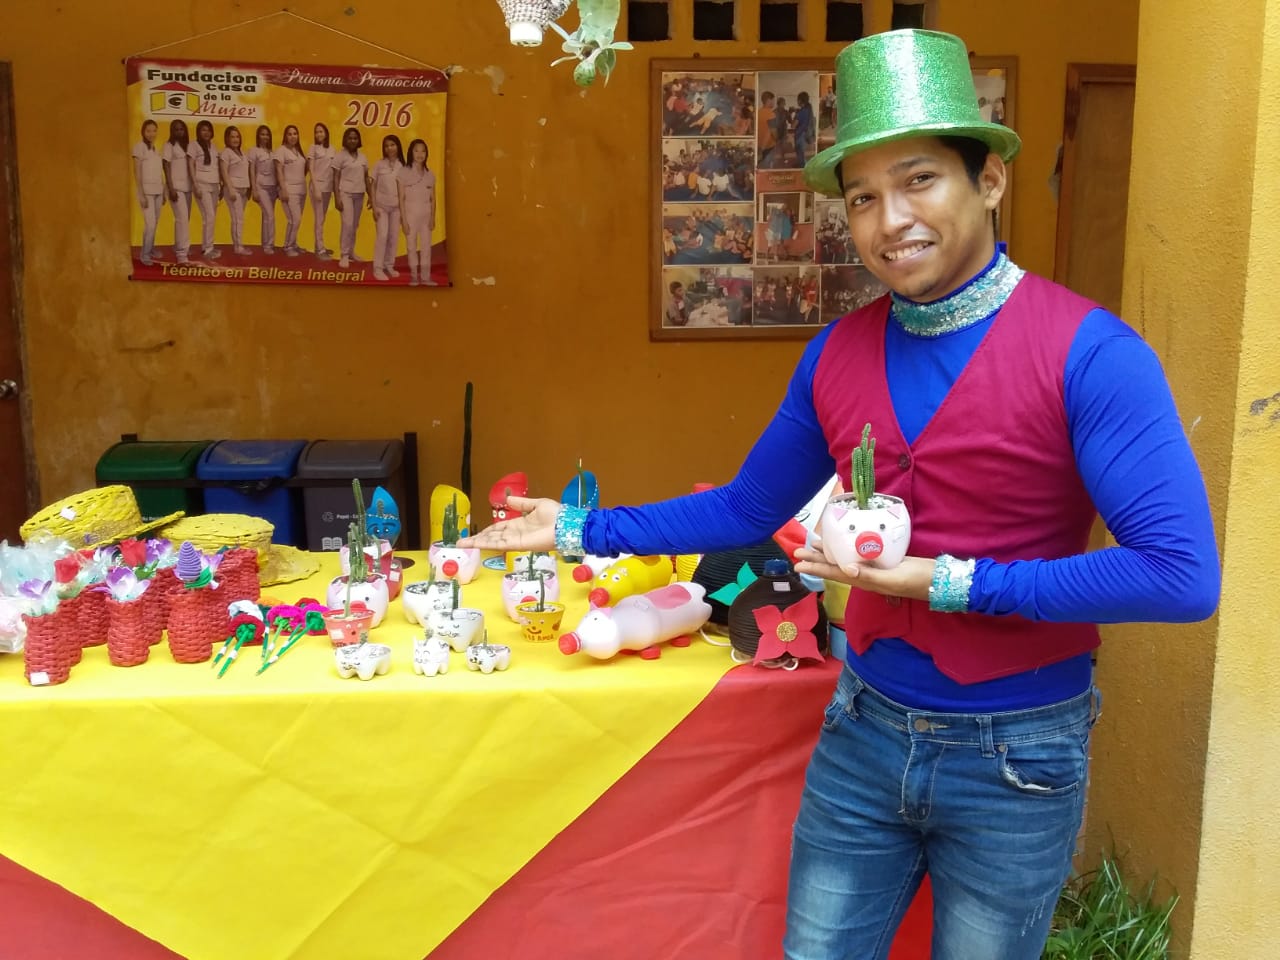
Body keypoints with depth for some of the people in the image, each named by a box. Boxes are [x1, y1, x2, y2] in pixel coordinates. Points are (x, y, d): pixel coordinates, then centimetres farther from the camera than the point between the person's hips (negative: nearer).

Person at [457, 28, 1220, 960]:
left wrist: (954, 584, -24)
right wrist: (581, 531, 6)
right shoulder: (838, 353, -2)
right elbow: (746, 510, 9)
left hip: (1015, 754, -4)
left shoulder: (1088, 352, -18)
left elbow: (1182, 575, -22)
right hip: (864, 732, 4)